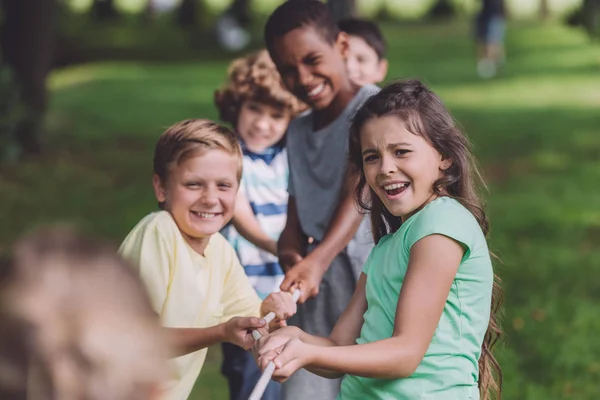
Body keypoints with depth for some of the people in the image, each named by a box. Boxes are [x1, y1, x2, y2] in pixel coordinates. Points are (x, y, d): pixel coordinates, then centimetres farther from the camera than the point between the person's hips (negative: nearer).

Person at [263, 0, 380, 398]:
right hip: (316, 290, 6)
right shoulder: (298, 132, 17)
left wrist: (319, 260, -34)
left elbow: (358, 193, -20)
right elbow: (296, 218, 11)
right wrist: (291, 256, -13)